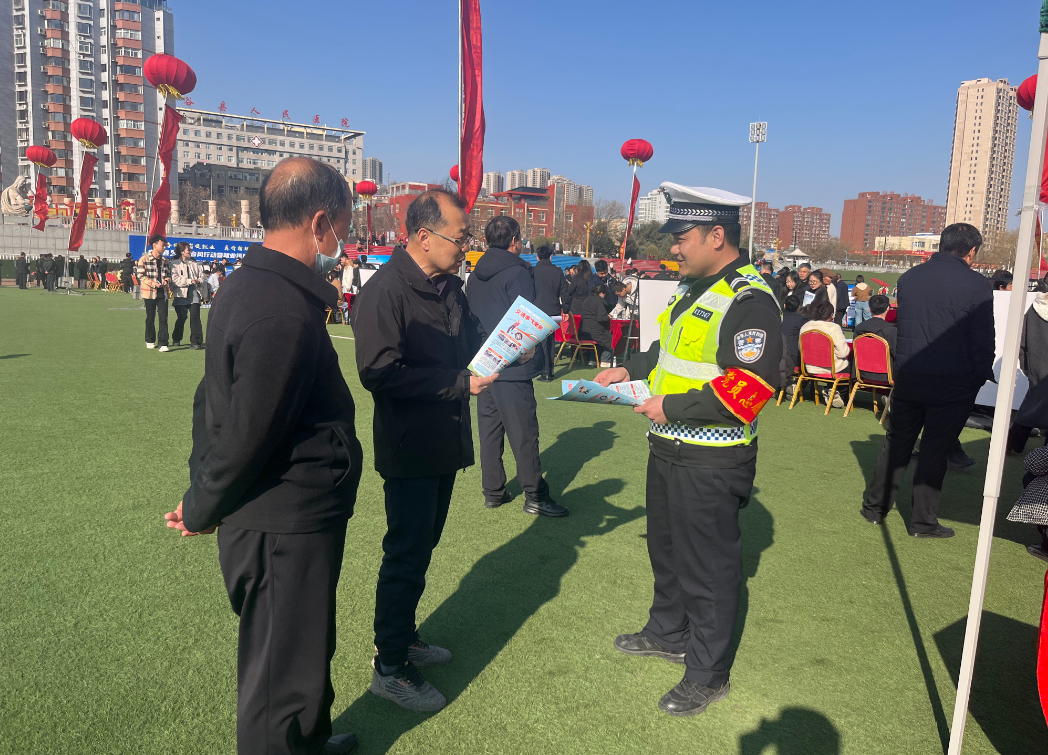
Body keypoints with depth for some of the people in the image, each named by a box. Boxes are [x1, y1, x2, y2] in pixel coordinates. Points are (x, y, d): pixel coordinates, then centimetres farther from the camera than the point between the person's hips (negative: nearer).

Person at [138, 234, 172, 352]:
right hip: (149, 293, -3)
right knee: (150, 318, 8)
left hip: (162, 293, 3)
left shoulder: (166, 261, 11)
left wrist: (167, 280, -5)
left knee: (163, 318, -5)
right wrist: (152, 283, -18)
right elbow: (141, 276, -5)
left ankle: (164, 344, -7)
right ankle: (150, 341, 24)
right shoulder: (144, 259, -2)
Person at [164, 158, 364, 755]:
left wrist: (204, 497, 14)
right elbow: (246, 436, -24)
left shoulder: (246, 286, 6)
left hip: (274, 519, 10)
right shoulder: (287, 315, -27)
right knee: (283, 674, 10)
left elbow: (212, 398, 11)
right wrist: (203, 511, -6)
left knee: (306, 647, 28)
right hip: (287, 529, -10)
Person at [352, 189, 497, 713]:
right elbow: (379, 372, -25)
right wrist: (460, 383, -25)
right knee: (406, 555, 2)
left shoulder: (449, 285, 7)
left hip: (446, 442, 8)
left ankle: (404, 636, 38)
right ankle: (389, 667, 18)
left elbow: (471, 339, 20)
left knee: (422, 546, 20)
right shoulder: (384, 291, -19)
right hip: (410, 448, -8)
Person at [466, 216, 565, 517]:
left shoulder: (475, 275, 11)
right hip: (512, 368, -7)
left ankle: (493, 491, 20)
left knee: (489, 429, 12)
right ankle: (535, 496, 6)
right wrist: (533, 355, 0)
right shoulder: (517, 272, -12)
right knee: (523, 433, -1)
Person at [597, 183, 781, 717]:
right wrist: (630, 369, 12)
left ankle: (708, 674, 24)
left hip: (710, 464, -10)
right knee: (666, 550, 24)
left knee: (708, 568, 6)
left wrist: (672, 406, -25)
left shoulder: (749, 300, -21)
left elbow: (751, 387, -28)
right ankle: (668, 633, 46)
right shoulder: (692, 288, 10)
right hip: (668, 449, 10)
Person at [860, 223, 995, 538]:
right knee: (934, 450, 6)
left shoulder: (909, 277, 4)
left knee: (896, 444, 15)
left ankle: (875, 508, 23)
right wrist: (981, 379, 4)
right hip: (953, 385, -4)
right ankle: (923, 521, 14)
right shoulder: (975, 285, -10)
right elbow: (983, 342, -7)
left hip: (907, 379, 4)